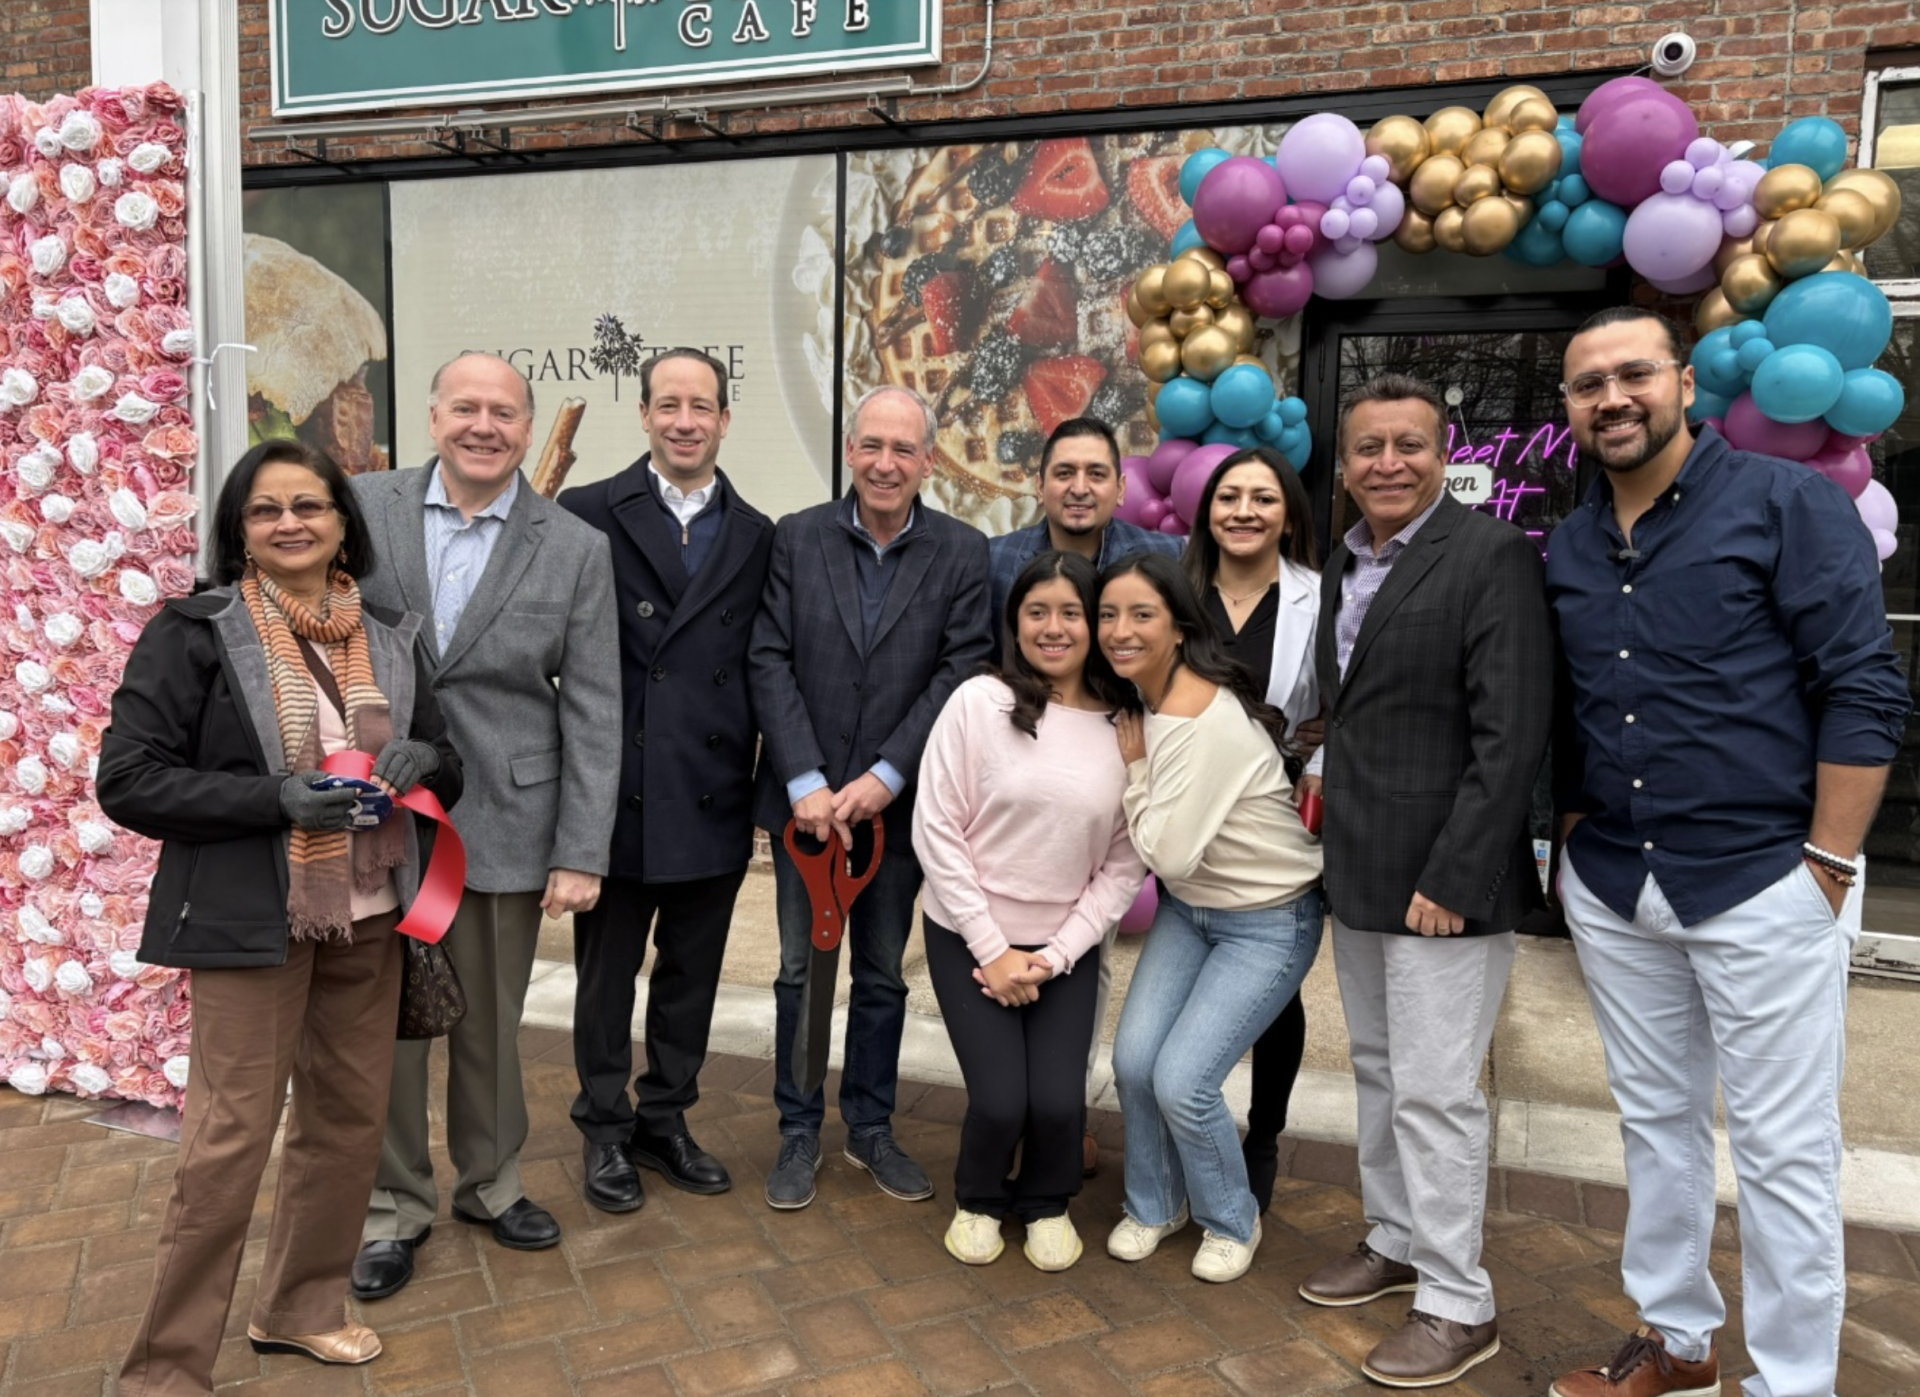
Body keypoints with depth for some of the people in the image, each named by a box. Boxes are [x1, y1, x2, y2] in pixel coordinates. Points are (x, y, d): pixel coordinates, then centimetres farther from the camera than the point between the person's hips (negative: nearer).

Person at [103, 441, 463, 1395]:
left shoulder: (387, 637, 7)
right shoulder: (194, 632, -7)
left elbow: (447, 769, 13)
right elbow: (127, 780, -10)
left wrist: (421, 759, -12)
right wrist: (278, 797, -21)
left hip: (369, 918, 5)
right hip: (252, 920, -5)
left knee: (350, 1117, 13)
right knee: (229, 1139, 1)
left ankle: (300, 1306, 35)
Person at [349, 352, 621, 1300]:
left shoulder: (575, 549, -3)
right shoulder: (361, 508, 0)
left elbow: (593, 713, -4)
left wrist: (581, 854, -7)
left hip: (503, 824, 0)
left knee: (490, 1023, 13)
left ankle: (489, 1180, 37)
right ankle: (393, 1204, 31)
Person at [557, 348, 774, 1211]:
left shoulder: (757, 536, 7)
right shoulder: (589, 515, -4)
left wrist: (760, 781, 1)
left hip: (712, 796, 3)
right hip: (616, 788, -3)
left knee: (692, 973, 15)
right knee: (607, 973, 13)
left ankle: (665, 1119, 34)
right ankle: (605, 1130, 32)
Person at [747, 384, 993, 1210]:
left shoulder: (962, 553, -3)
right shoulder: (797, 539, -1)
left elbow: (962, 671, -10)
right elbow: (769, 664, -6)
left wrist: (884, 778, -17)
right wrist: (806, 782, -15)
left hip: (895, 799, 0)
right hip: (806, 794, 0)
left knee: (883, 973, 13)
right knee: (802, 970, 11)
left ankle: (871, 1127, 30)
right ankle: (799, 1132, 26)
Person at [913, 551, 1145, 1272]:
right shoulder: (978, 701, -12)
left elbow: (1126, 863, -2)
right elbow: (935, 829, -11)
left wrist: (1055, 955, -9)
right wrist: (993, 949, -11)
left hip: (1065, 948, 2)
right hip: (969, 937, -1)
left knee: (1059, 1099, -8)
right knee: (1000, 1100, -8)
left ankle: (1046, 1203, 27)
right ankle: (979, 1200, 27)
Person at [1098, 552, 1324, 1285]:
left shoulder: (1208, 720, -28)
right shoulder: (1145, 702, -3)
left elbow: (1169, 852, -25)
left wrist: (1133, 768, -17)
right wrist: (1136, 767, -10)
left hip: (1268, 922, -7)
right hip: (1189, 907, 7)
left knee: (1181, 1081, -10)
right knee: (1133, 1060, -3)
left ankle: (1231, 1222, 19)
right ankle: (1154, 1205, 24)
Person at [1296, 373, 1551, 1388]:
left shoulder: (1492, 556, -13)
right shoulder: (1343, 562, 10)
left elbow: (1512, 736, -18)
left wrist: (1453, 880, -19)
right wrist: (1332, 813, 8)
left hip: (1443, 879, -7)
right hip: (1358, 873, 8)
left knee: (1434, 1092, 0)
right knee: (1378, 1070, 18)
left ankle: (1457, 1304, 16)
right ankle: (1393, 1241, 36)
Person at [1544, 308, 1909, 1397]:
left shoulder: (1790, 502, -6)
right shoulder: (1568, 549, 9)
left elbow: (1866, 691, -10)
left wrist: (1827, 868, -13)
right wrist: (1578, 840, 10)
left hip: (1762, 884, -5)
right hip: (1612, 891, 5)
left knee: (1783, 1153, 4)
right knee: (1656, 1125, 16)